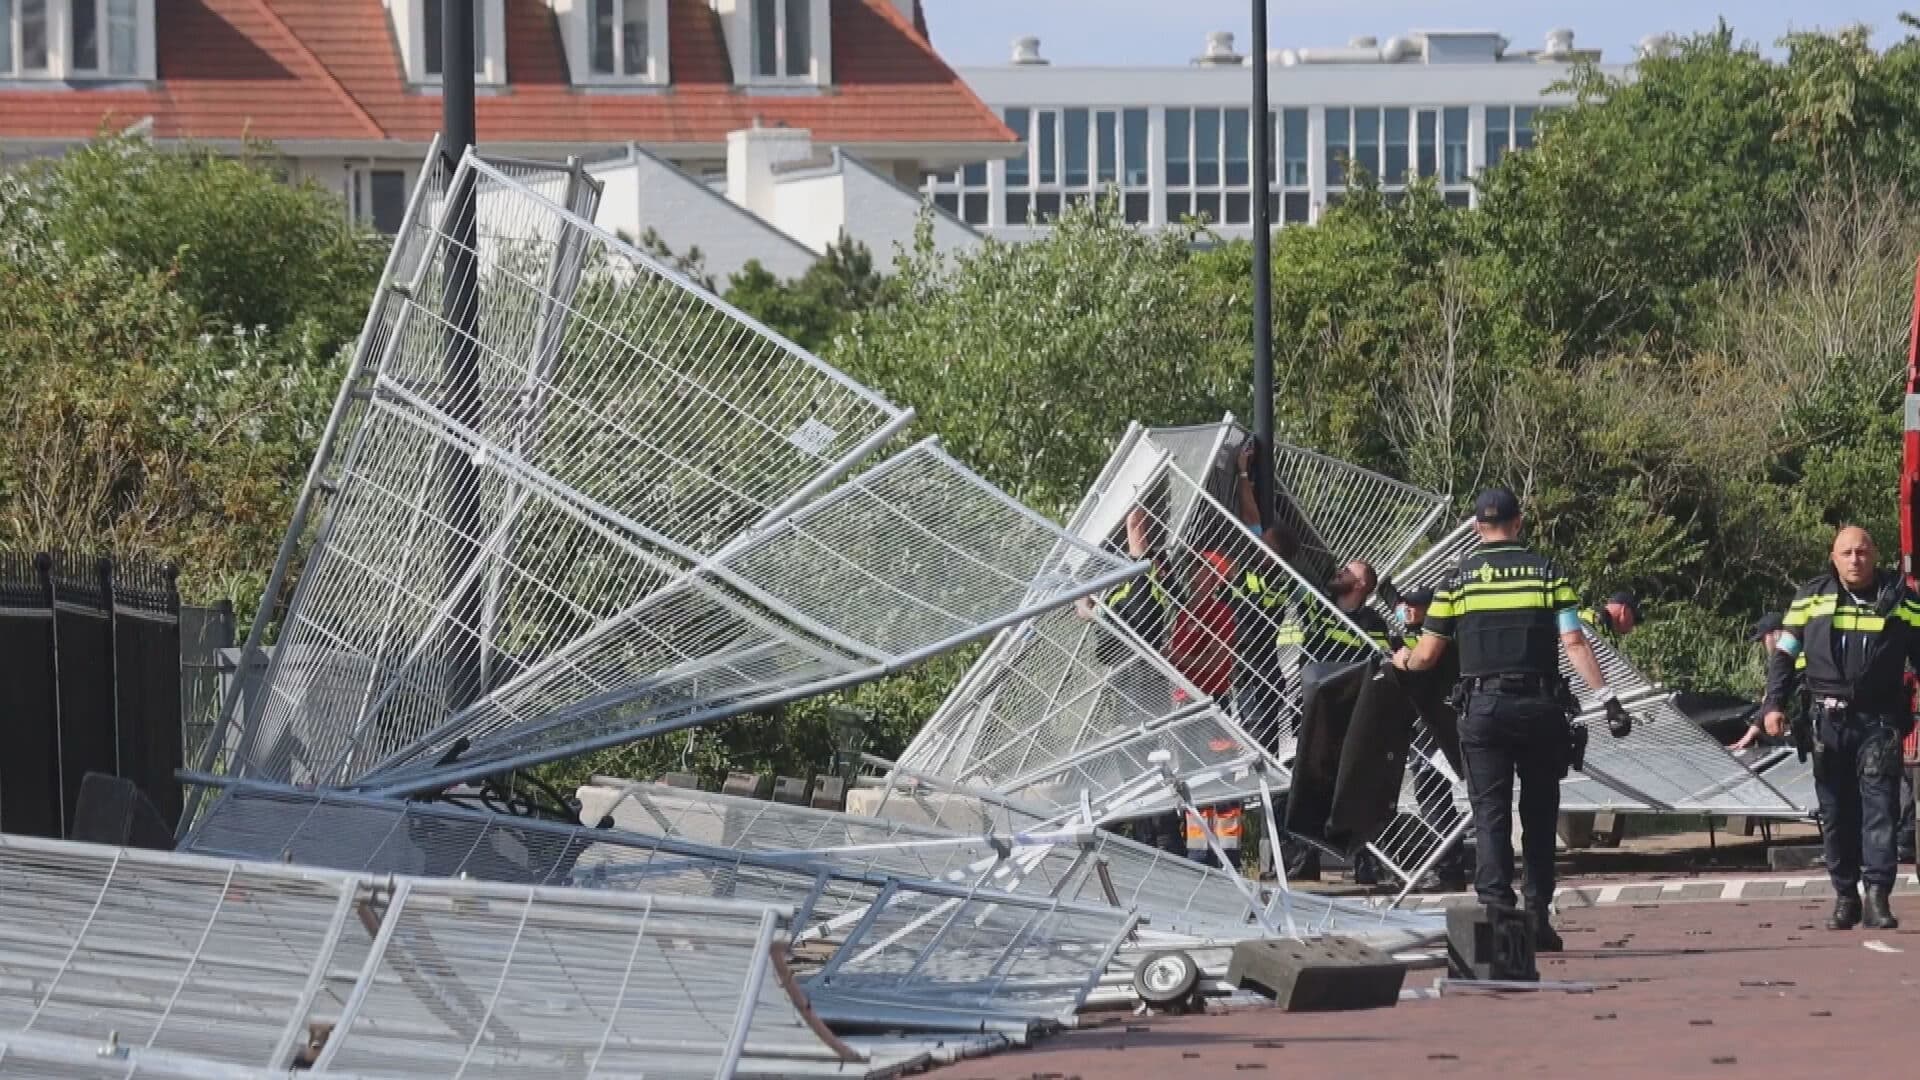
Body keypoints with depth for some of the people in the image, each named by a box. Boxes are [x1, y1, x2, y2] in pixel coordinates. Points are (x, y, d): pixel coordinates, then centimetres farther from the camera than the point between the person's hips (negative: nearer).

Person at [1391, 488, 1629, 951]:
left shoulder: (1458, 579, 4)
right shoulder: (1546, 573, 2)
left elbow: (1427, 654, 8)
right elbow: (1574, 643, -7)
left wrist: (1402, 661, 30)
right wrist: (1608, 698, -7)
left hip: (1484, 708, 0)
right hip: (1539, 707, 0)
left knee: (1490, 814, 1)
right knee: (1538, 816, 10)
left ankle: (1495, 910, -12)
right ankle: (1538, 918, 9)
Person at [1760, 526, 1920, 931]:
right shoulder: (1812, 598, 6)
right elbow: (1784, 655, 9)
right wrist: (1774, 705, -1)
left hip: (1879, 720, -1)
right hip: (1828, 722, 1)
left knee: (1880, 806, -9)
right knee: (1836, 812, 5)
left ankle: (1877, 897, -12)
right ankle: (1845, 896, 13)